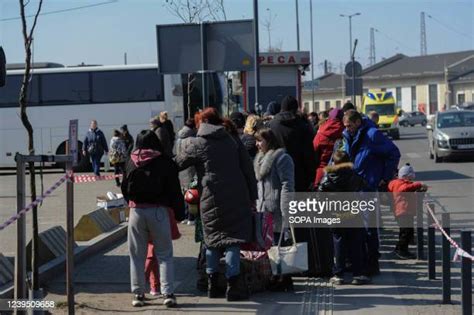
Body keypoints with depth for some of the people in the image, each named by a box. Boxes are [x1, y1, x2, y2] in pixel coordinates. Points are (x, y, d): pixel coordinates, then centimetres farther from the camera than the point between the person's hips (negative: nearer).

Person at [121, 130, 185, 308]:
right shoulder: (165, 162, -4)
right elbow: (174, 190, -4)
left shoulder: (131, 163, 4)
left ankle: (138, 293, 10)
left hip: (136, 211, 2)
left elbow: (125, 189, 11)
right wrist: (179, 213, 3)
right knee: (164, 254, 4)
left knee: (137, 255, 10)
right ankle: (168, 293, -3)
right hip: (159, 211, -2)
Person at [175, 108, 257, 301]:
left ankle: (212, 284, 18)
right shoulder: (233, 140, 10)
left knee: (212, 240, 13)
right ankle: (233, 284, -8)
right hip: (237, 197, 1)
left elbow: (177, 164, 7)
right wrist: (252, 196, 10)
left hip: (211, 199, -1)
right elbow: (248, 169, 7)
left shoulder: (197, 144, 1)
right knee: (233, 238, 0)